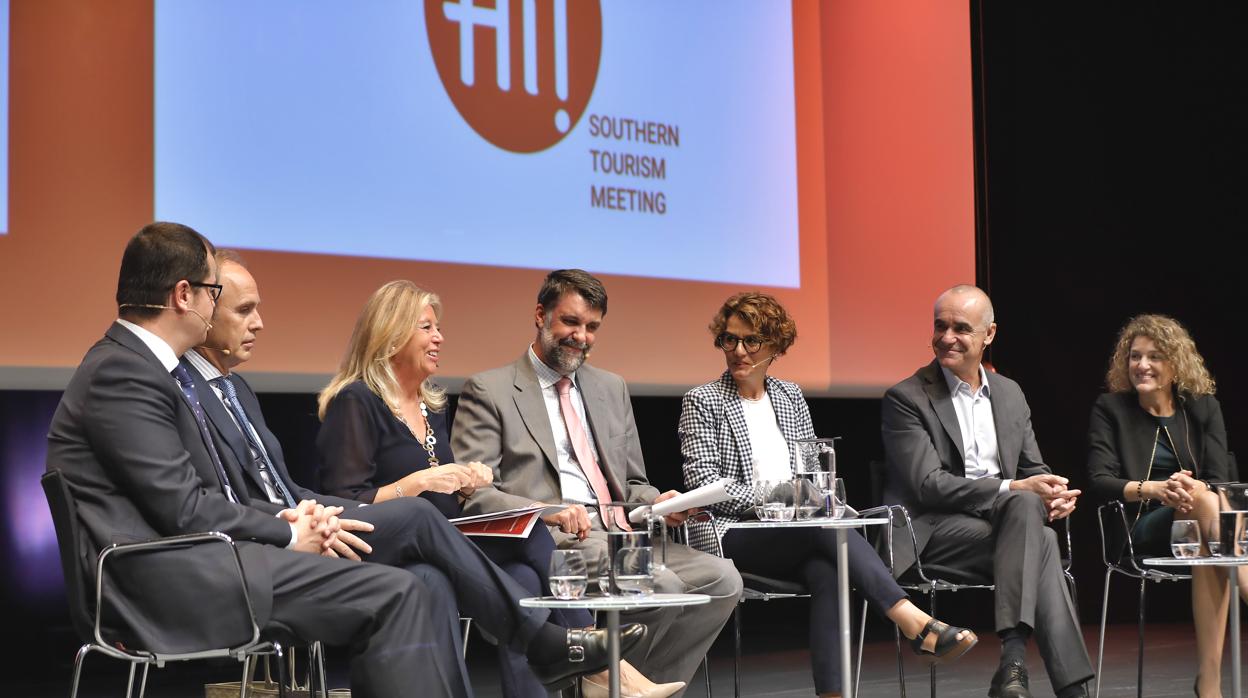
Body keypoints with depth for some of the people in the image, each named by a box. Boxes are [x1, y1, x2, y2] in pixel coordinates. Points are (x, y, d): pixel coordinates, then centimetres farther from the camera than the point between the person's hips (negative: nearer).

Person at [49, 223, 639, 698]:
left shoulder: (150, 367, 19)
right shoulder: (121, 373, -12)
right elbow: (182, 507, -18)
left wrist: (285, 518, 1)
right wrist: (287, 535, -7)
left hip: (208, 558, 10)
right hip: (173, 582, -10)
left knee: (424, 585, -1)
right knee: (395, 593, -18)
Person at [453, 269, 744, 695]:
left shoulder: (611, 389, 23)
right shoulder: (489, 392, 4)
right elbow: (474, 496, -5)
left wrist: (657, 503, 1)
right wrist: (548, 512, -22)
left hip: (618, 535, 6)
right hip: (547, 543, -6)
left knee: (722, 580, -18)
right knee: (659, 587, -30)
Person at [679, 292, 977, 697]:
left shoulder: (790, 397, 20)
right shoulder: (702, 401, 5)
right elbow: (702, 479, -6)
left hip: (796, 532, 4)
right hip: (731, 535, -4)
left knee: (825, 570, -33)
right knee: (828, 526, -33)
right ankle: (916, 625, -39)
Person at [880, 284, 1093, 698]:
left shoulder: (1011, 394, 16)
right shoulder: (906, 399, -3)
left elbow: (1033, 470, 17)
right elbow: (928, 485, -13)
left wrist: (1053, 494, -9)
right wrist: (1013, 489, -21)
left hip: (1000, 523, 5)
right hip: (933, 532, -5)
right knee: (1024, 507, -32)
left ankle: (1013, 664, -34)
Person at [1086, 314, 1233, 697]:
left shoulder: (1203, 408, 15)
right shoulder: (1110, 409, 8)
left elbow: (1221, 480, 4)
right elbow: (1100, 480, -3)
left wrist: (1194, 494, -21)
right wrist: (1156, 489, -22)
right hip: (1138, 532, -2)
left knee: (1209, 551, -38)